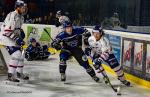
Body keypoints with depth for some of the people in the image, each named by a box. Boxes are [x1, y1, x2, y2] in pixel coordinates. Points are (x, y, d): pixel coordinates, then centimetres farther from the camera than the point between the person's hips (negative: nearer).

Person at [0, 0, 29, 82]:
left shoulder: (20, 17, 7)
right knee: (16, 55, -19)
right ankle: (10, 75, -12)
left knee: (20, 54, 12)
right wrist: (17, 39, -27)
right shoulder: (12, 16, -24)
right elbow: (7, 31, -28)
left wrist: (21, 32, 7)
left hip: (13, 38, 10)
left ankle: (19, 73, 28)